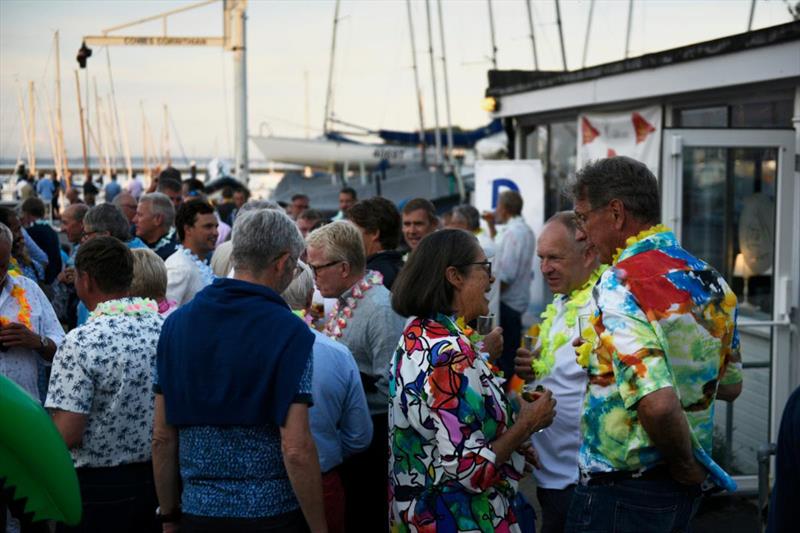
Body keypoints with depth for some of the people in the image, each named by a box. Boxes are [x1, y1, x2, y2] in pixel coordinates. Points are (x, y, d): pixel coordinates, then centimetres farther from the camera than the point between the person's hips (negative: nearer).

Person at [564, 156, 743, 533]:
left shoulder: (621, 284, -21)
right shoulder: (710, 279, 5)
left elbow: (658, 403, -31)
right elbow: (730, 386, 17)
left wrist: (684, 463, -14)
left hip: (620, 491, -8)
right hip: (684, 488, 8)